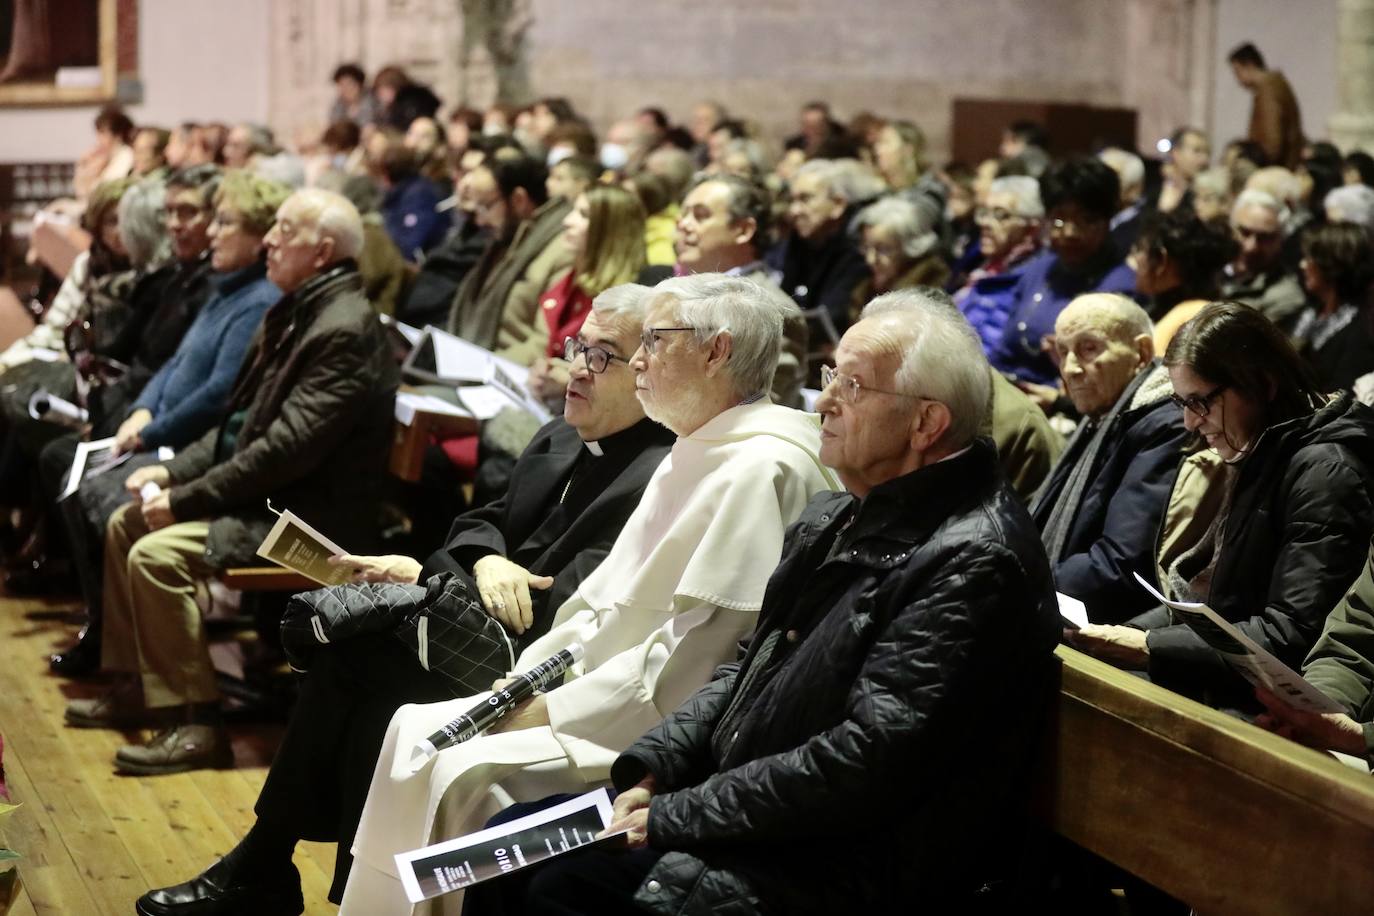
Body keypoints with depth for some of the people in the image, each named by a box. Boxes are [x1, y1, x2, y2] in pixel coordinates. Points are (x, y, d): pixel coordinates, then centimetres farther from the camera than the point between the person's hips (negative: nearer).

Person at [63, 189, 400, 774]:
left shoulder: (344, 330, -21)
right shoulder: (295, 312, 11)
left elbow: (288, 447, -25)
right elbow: (245, 421, 18)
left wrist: (189, 499, -19)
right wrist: (176, 471, 6)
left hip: (312, 514, -11)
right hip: (268, 493, 11)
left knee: (157, 553, -23)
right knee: (126, 523, 14)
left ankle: (195, 723, -15)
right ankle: (136, 686, 22)